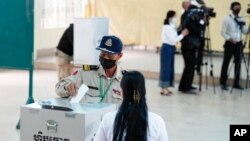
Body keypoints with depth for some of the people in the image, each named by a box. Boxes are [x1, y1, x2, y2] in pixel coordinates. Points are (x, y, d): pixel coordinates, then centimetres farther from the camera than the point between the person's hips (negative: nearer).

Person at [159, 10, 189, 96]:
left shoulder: (171, 27, 13)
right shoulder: (168, 27, -17)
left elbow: (173, 39, 11)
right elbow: (173, 39, -21)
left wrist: (182, 34, 2)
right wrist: (182, 35, -14)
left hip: (170, 48, 10)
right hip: (167, 48, -10)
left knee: (169, 67, 11)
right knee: (166, 67, -5)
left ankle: (165, 88, 16)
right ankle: (164, 89, 0)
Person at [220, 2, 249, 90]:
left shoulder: (241, 20, 11)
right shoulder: (227, 19, -4)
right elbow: (223, 32, -9)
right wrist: (229, 39, -21)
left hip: (238, 44, 5)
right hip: (229, 43, -5)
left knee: (238, 63, 7)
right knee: (226, 63, 0)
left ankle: (236, 83, 15)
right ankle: (223, 83, 8)